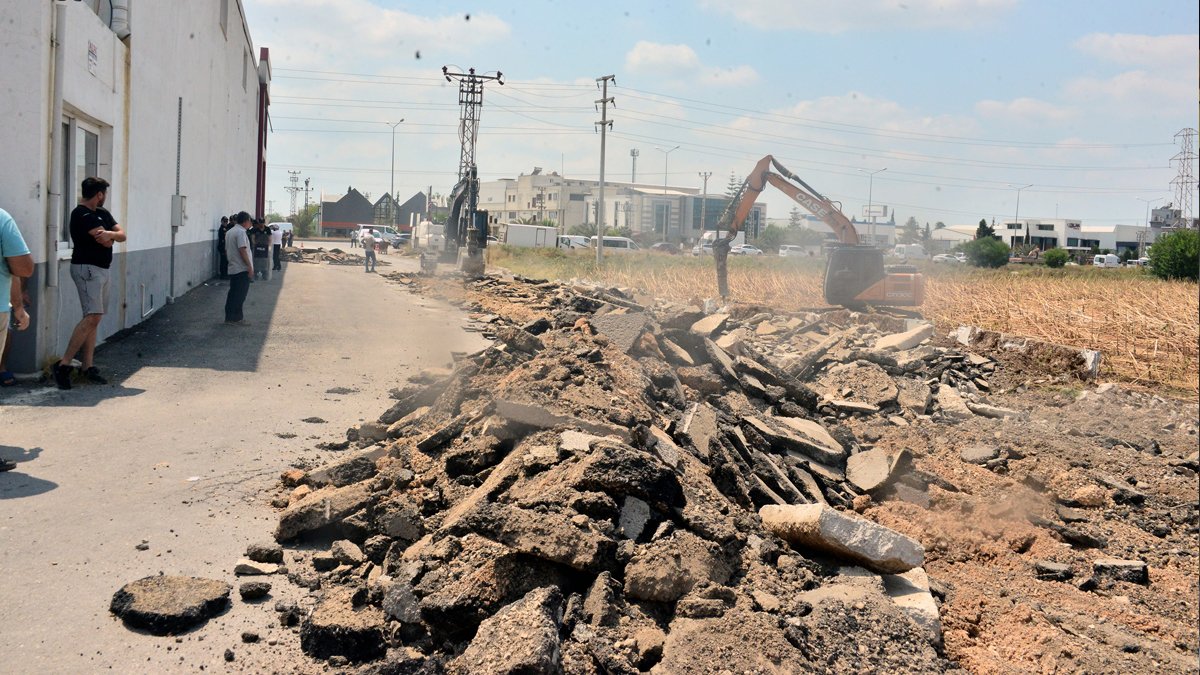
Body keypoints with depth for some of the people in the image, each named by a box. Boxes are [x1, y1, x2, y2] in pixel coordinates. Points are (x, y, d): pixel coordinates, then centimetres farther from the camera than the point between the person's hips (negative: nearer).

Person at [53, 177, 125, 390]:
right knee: (92, 317, -18)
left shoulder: (103, 213, 16)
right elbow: (106, 241, -20)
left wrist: (109, 234, -15)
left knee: (94, 318, 7)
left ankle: (87, 367, 8)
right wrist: (108, 237, 2)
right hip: (87, 269, -9)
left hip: (102, 269, 9)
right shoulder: (82, 215, -13)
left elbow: (122, 235, 5)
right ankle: (64, 364, -15)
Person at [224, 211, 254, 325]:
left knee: (233, 293, 13)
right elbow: (242, 250, -21)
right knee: (240, 294, -5)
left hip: (232, 268, 9)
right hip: (242, 269, -9)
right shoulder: (241, 232, -14)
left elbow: (227, 249, 21)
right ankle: (235, 318, -4)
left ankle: (229, 317, 16)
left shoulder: (229, 232, 16)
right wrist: (250, 267, -19)